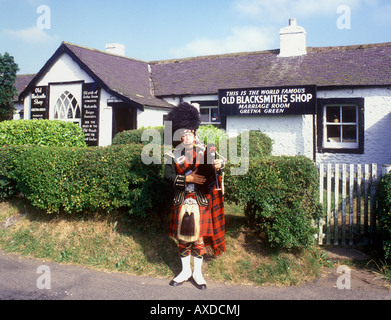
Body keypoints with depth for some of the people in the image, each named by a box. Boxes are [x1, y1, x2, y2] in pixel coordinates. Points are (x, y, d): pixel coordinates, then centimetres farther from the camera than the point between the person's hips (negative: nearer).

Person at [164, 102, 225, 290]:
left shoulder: (206, 151, 2)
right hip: (182, 202, 1)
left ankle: (197, 273, 22)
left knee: (199, 237, 6)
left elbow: (214, 176, -2)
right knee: (183, 238, 10)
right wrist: (187, 179, -19)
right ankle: (186, 271, 27)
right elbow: (168, 176, -6)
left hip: (201, 202, -1)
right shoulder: (174, 154, 3)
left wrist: (218, 167, -25)